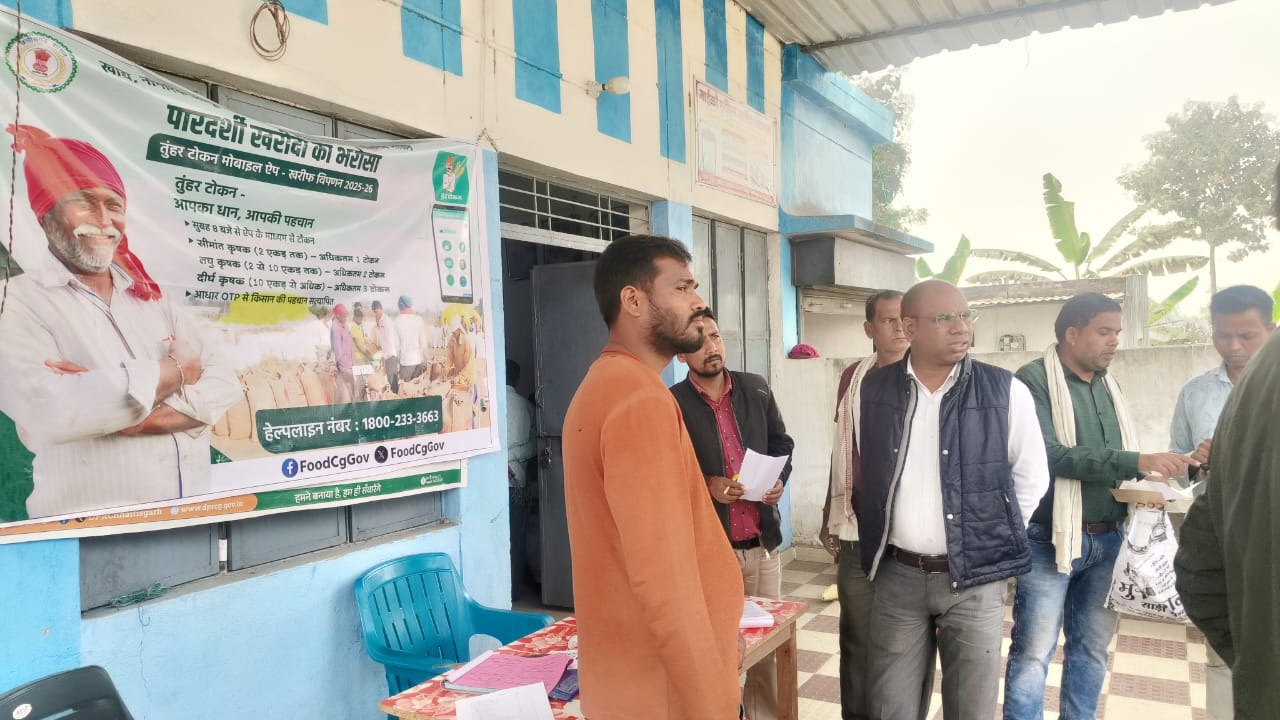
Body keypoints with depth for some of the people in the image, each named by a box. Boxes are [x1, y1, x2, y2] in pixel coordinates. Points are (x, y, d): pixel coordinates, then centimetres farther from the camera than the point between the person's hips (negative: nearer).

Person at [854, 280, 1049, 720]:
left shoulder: (1005, 392, -6)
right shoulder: (873, 390, -1)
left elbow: (1031, 477, 4)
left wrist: (992, 536, 2)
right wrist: (877, 530, 9)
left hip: (974, 578, -1)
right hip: (897, 575, 2)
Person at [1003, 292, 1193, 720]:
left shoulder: (1107, 386, 12)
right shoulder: (1035, 380, -11)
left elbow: (1116, 461, 19)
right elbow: (1047, 455, -23)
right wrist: (1137, 461, -25)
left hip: (1107, 539, 7)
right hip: (1050, 539, -7)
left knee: (1092, 648, 15)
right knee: (1033, 654, -1)